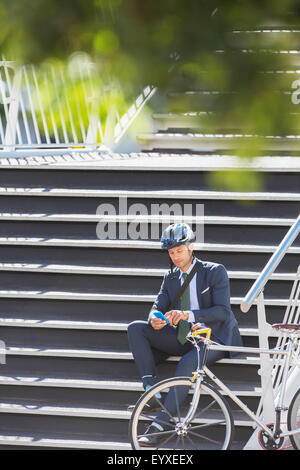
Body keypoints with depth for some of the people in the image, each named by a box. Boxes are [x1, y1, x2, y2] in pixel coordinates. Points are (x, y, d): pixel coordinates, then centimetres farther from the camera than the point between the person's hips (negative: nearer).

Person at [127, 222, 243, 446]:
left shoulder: (215, 272, -6)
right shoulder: (170, 278, 12)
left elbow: (223, 311, -16)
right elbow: (158, 307, 6)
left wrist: (188, 315, -32)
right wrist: (155, 319, -21)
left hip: (214, 338, -6)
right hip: (184, 338, 6)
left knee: (187, 363, -38)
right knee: (135, 329, -11)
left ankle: (159, 425, -38)